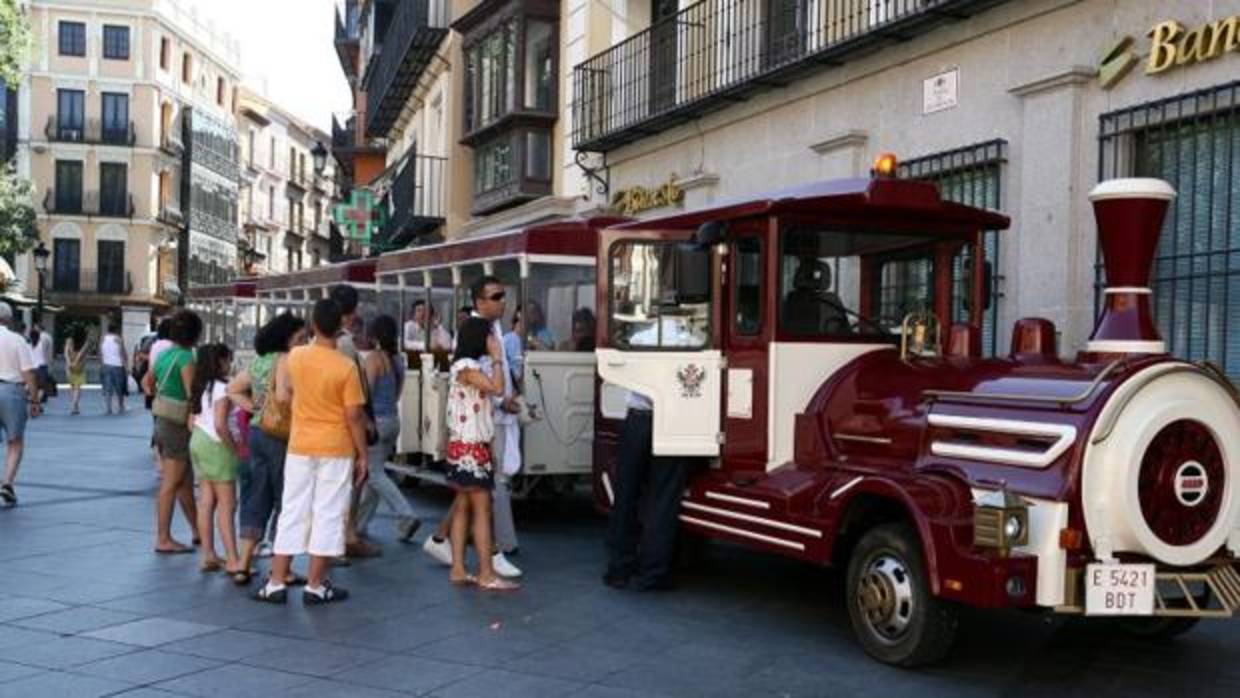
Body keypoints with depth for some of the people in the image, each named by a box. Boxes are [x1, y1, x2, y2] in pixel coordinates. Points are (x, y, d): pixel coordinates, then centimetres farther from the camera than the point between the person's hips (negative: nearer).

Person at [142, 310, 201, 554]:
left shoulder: (165, 354, 9)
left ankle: (197, 530, 28)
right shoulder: (186, 358, -17)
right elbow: (192, 396, -20)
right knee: (170, 485, -2)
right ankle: (163, 539, 3)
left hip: (162, 422, 9)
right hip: (178, 426, -9)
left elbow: (147, 382, 24)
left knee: (185, 482, 18)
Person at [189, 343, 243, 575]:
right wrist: (235, 448, -12)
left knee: (205, 502, 10)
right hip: (216, 445, -8)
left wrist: (199, 440, 18)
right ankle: (232, 560, -4)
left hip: (197, 443, 8)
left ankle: (209, 555, 13)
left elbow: (192, 421, 13)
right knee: (227, 505, -4)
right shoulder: (222, 387, -14)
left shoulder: (201, 387, 11)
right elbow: (220, 425, -21)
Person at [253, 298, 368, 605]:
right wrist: (362, 455, -3)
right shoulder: (346, 367, -14)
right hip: (336, 449, -3)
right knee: (327, 515, 3)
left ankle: (276, 582, 12)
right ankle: (315, 586, 7)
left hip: (300, 446, 4)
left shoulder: (295, 356, -2)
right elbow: (354, 416, -11)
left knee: (292, 513, 10)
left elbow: (286, 394, 13)